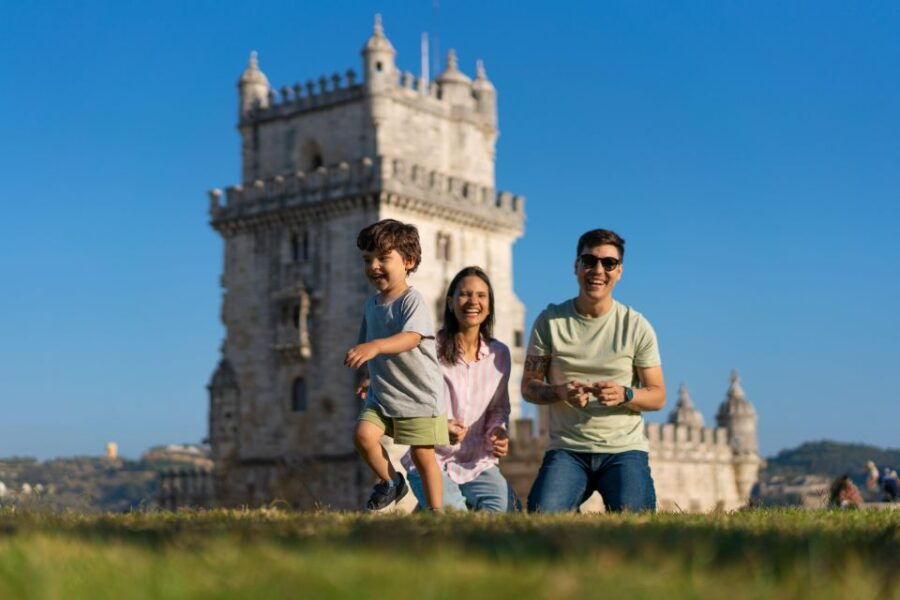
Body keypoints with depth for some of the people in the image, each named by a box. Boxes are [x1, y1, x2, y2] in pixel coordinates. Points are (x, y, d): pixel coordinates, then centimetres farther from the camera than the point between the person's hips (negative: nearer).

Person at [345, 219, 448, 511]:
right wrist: (370, 378, 11)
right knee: (363, 434, -14)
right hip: (381, 394, 6)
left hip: (420, 394, -6)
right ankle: (390, 482, 9)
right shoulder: (371, 304, 8)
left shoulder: (412, 300, -14)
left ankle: (436, 510, 15)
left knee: (422, 453, -1)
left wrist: (374, 346, -49)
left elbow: (411, 338, -33)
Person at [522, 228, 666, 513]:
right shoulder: (550, 321, 5)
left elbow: (658, 396, 5)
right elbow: (528, 387, 6)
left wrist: (624, 394, -17)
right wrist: (560, 392, -16)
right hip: (567, 449, 0)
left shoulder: (636, 326, 4)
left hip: (625, 449, 0)